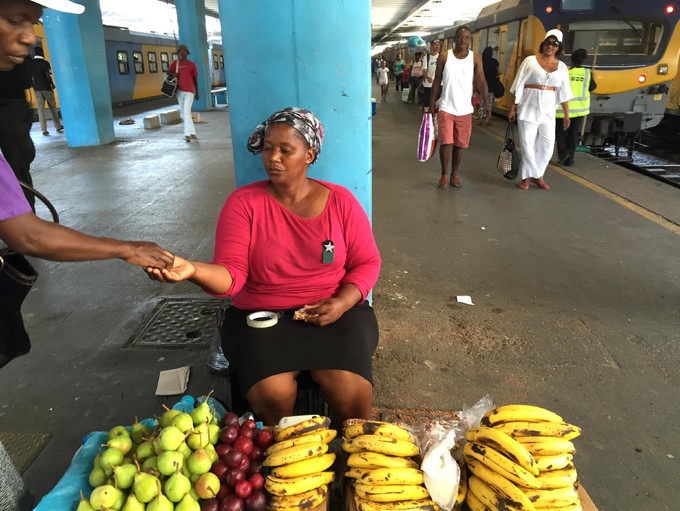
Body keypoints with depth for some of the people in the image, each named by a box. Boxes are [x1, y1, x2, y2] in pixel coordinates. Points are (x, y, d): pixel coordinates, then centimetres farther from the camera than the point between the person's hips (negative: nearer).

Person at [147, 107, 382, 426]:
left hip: (335, 312, 1)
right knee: (271, 394, -25)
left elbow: (367, 263, 4)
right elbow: (231, 274, -13)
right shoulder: (243, 202, -4)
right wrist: (193, 269, -35)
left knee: (349, 389, -23)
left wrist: (342, 302, -14)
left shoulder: (340, 200, 0)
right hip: (261, 317, 0)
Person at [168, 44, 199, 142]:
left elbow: (195, 79, 9)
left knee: (186, 112, -16)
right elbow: (168, 72, 12)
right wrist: (173, 74, -11)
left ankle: (188, 134, -19)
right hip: (179, 90, 4)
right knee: (183, 112, 7)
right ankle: (192, 133, 15)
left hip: (189, 91, -4)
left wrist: (197, 92, 10)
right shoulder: (175, 63, 9)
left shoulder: (192, 64, 4)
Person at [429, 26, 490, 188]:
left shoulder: (475, 58, 1)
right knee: (446, 143, -7)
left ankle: (454, 174, 22)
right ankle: (444, 174, 12)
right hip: (446, 108, -1)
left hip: (465, 109, 1)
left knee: (460, 144, 7)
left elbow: (481, 82, -5)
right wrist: (432, 104, 2)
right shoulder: (444, 56, 0)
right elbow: (437, 82, 4)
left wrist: (486, 103, -16)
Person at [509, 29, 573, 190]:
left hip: (548, 110, 3)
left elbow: (564, 92, 8)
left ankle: (535, 175, 12)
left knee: (547, 144, -2)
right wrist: (513, 108, -5)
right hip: (528, 108, -3)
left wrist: (566, 114, 6)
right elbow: (519, 85, -1)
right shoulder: (530, 61, 0)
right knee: (528, 144, -2)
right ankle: (529, 176, 9)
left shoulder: (561, 66, 8)